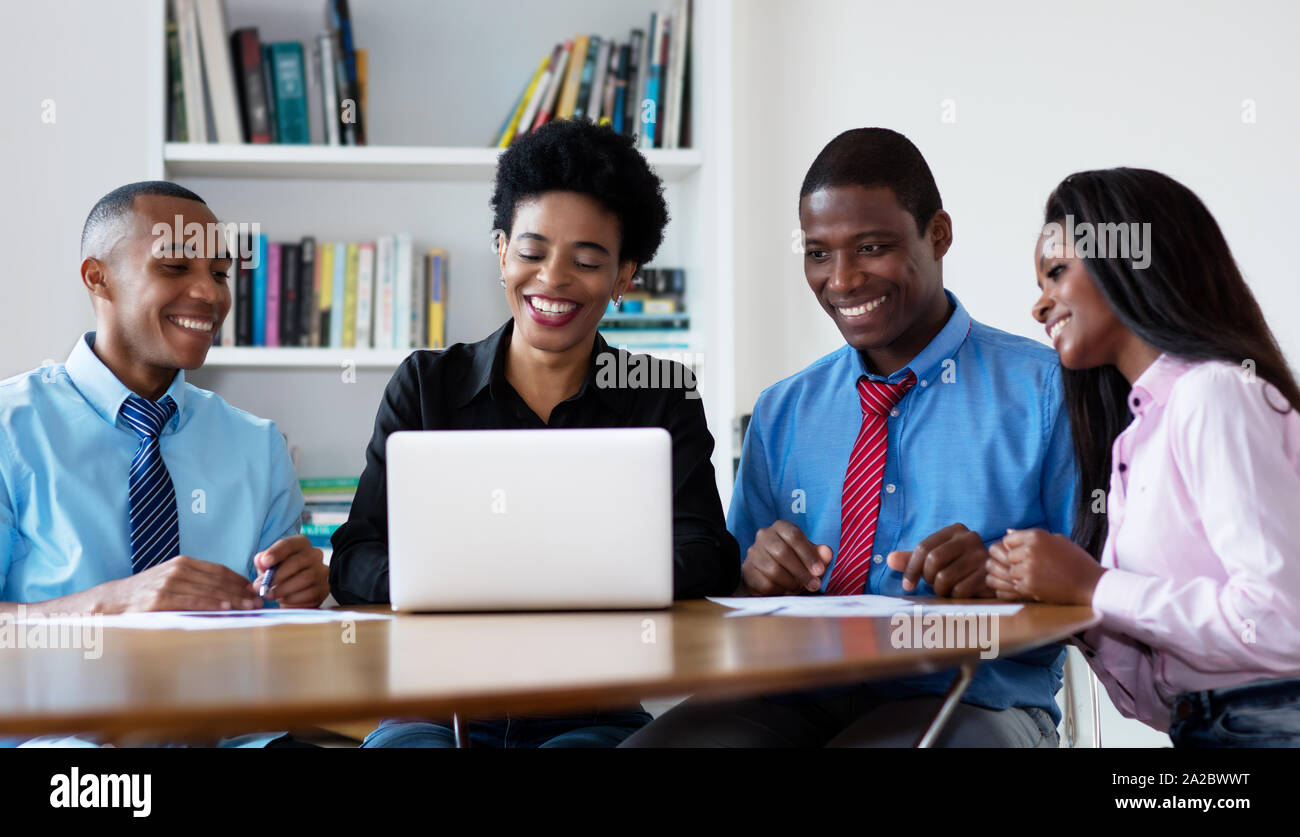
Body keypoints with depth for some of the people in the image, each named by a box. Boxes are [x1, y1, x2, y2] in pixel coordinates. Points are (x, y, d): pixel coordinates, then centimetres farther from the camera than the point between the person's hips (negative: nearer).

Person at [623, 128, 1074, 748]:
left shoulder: (1046, 390, 3)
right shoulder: (781, 413, 18)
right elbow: (730, 604, 19)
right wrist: (757, 575, -5)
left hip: (966, 701, -4)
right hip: (798, 702, 4)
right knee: (651, 745, -26)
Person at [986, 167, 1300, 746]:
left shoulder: (1215, 394, -8)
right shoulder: (1140, 432, 16)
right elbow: (1161, 699, 13)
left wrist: (1092, 589, -12)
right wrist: (1072, 615, -4)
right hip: (1200, 732, 7)